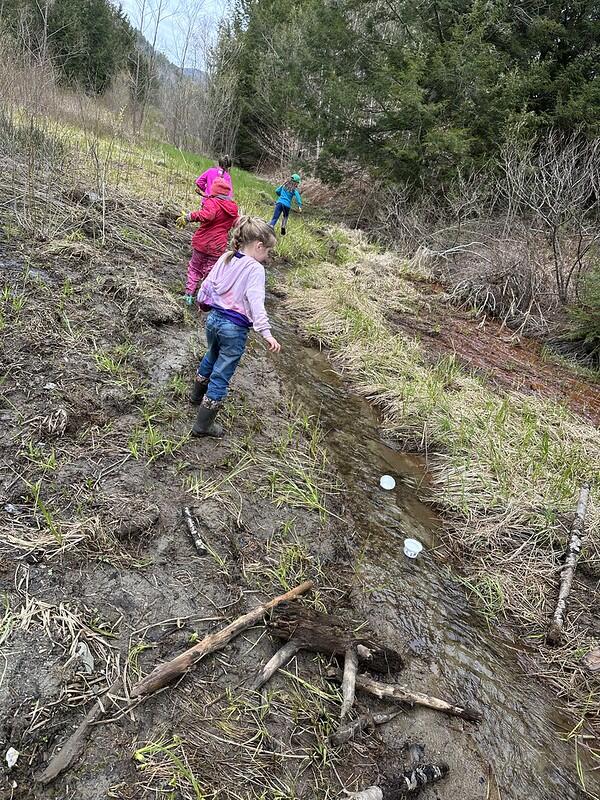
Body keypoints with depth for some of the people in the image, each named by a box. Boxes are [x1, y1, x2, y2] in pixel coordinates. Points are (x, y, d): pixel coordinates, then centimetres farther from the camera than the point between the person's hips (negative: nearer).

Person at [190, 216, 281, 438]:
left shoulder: (225, 258, 3)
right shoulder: (255, 269, -18)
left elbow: (207, 284, 10)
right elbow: (256, 302, -28)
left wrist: (204, 303, 28)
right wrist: (266, 332, -33)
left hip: (214, 318, 8)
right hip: (234, 328, -7)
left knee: (211, 356, 33)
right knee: (221, 375, 3)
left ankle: (197, 394, 56)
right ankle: (203, 425, 11)